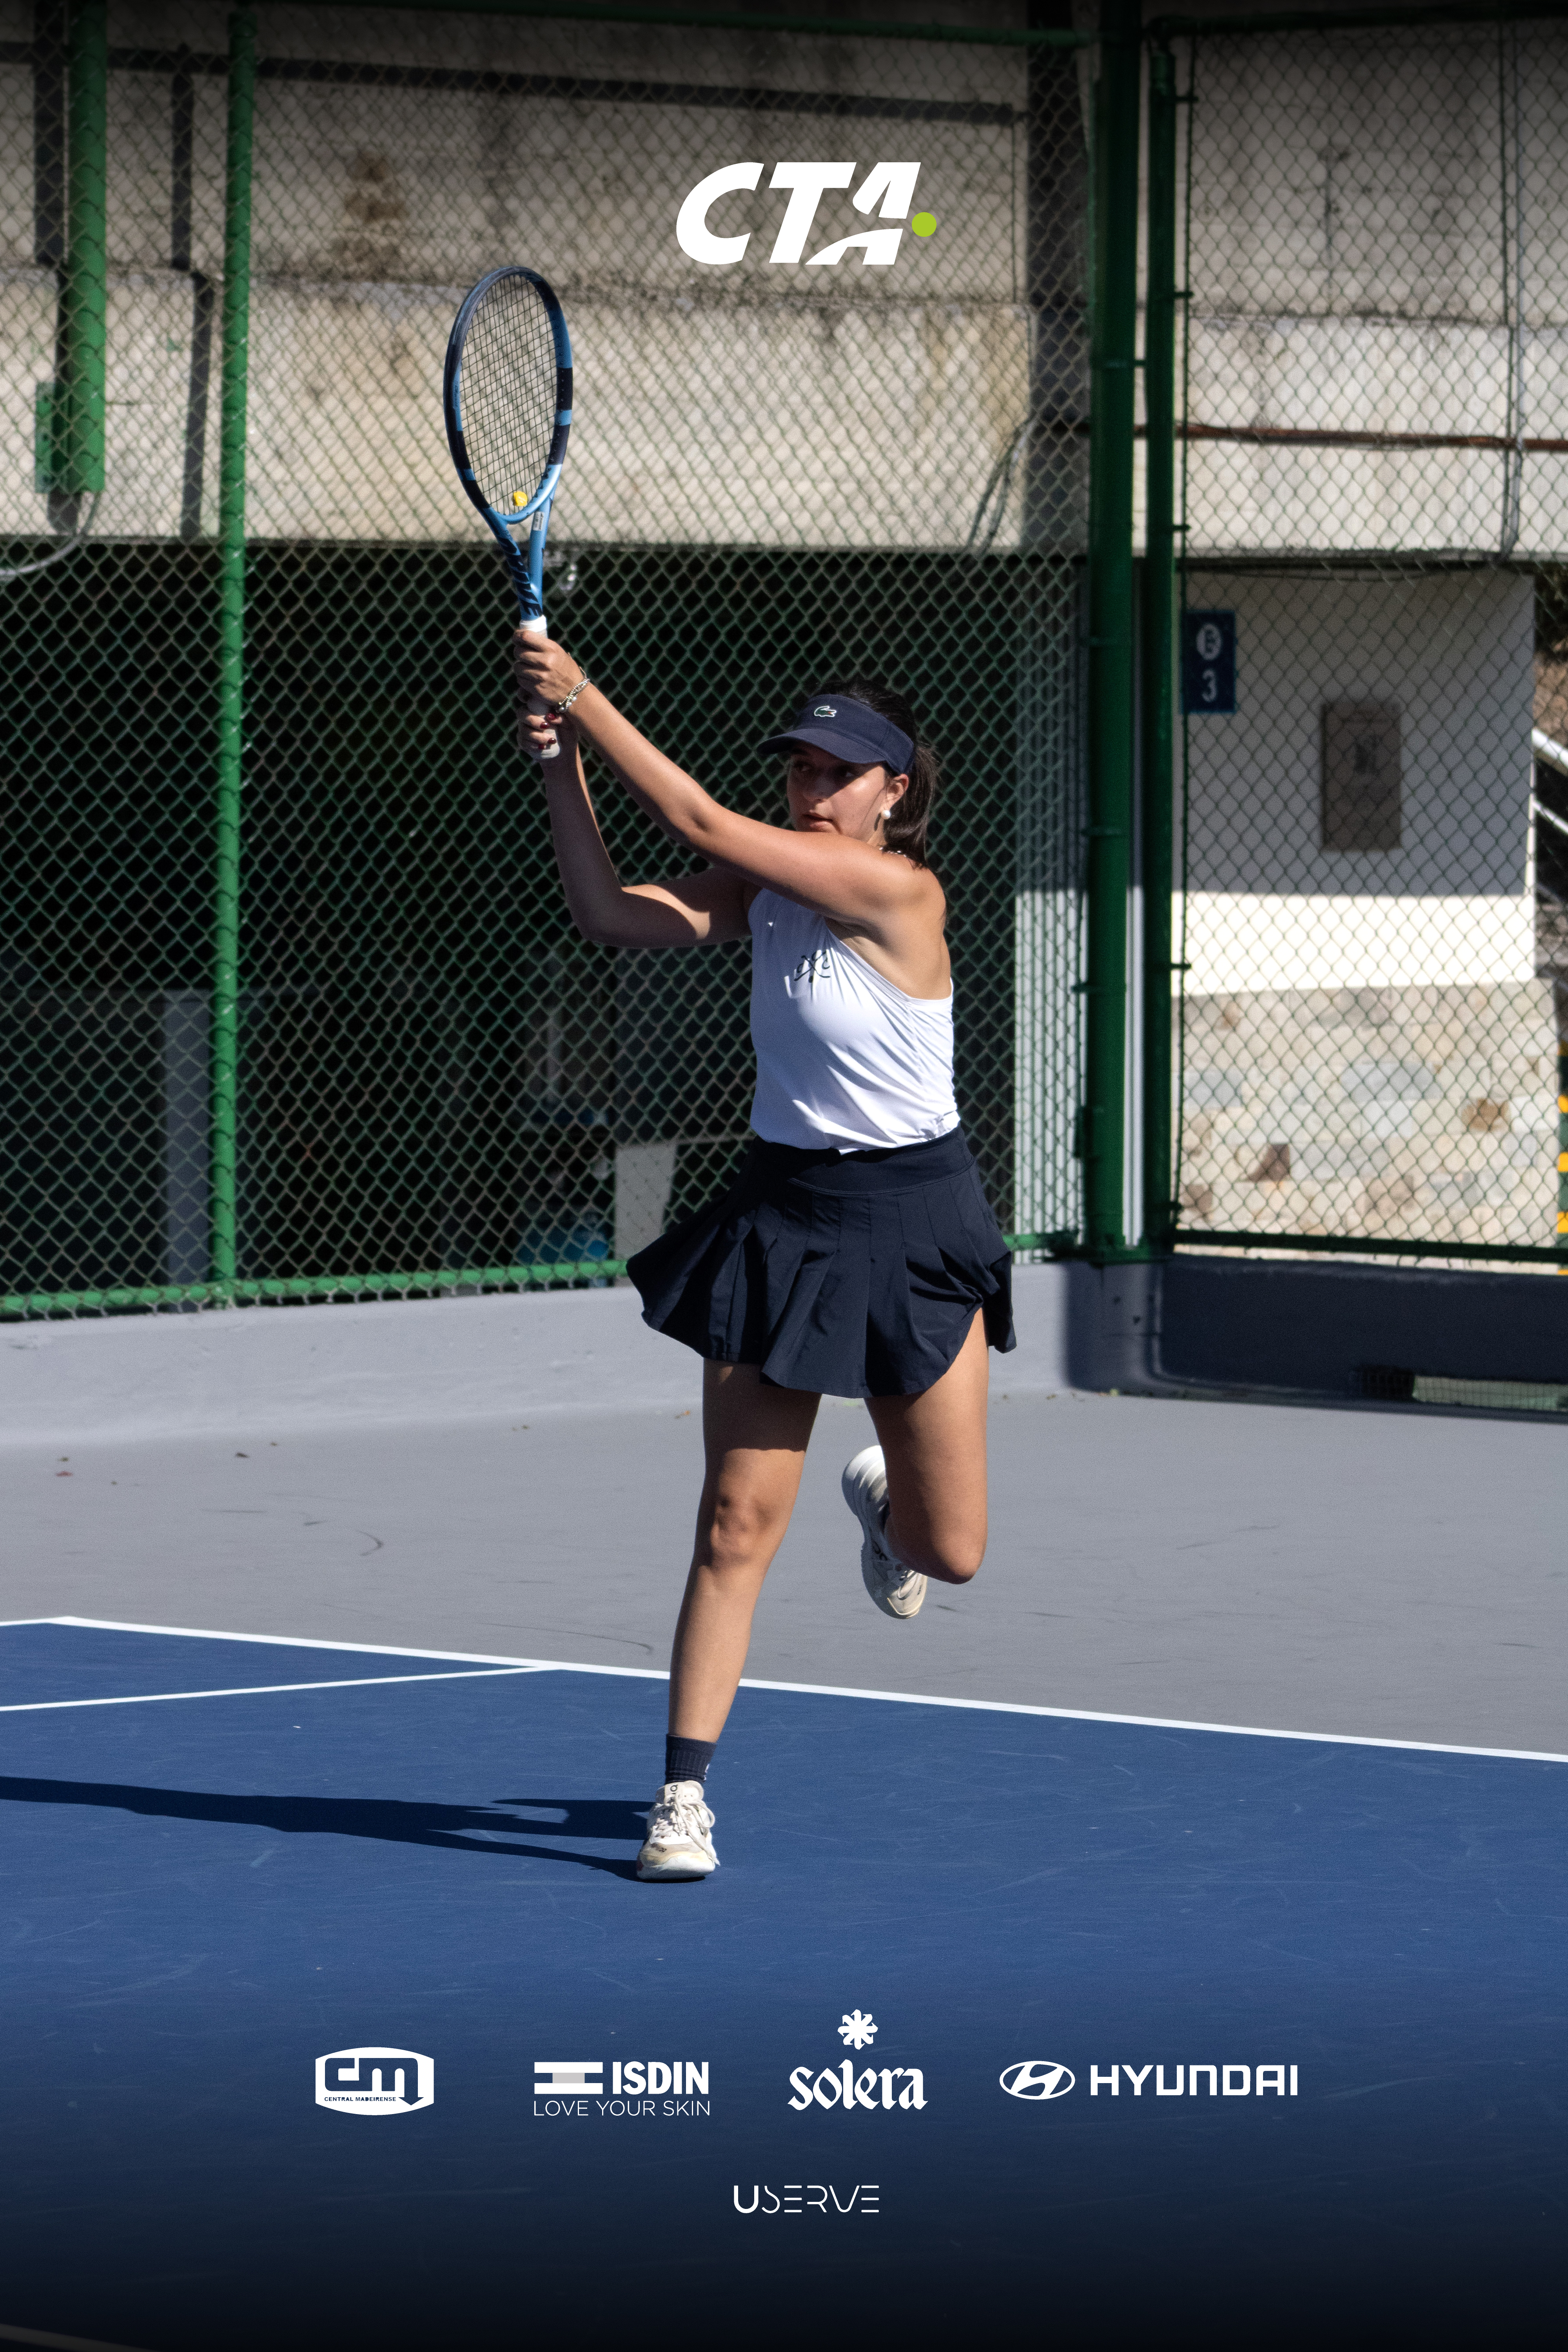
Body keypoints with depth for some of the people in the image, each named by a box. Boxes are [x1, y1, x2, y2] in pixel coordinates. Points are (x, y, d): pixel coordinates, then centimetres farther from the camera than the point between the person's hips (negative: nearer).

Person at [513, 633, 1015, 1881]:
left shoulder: (899, 892, -19)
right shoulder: (766, 886, 0)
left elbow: (705, 823, -24)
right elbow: (614, 914, -10)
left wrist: (588, 700, -23)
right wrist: (564, 760, -19)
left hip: (913, 1219, -3)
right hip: (782, 1214, 3)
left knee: (951, 1552, 4)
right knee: (738, 1525, -5)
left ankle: (886, 1502, 42)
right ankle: (684, 1795, 1)